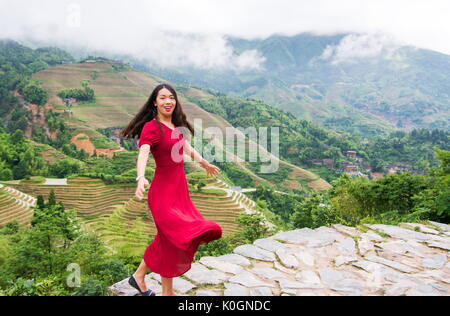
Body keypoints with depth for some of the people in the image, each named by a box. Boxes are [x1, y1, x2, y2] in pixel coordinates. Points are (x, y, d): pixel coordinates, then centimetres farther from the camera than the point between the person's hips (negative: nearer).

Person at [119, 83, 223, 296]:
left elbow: (187, 147, 27)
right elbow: (143, 153, -31)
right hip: (163, 193, -8)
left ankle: (138, 276, 36)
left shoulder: (176, 126, 10)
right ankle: (168, 292, 19)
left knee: (166, 239, 18)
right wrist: (141, 178, -50)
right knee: (172, 241, -1)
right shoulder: (151, 127, -14)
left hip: (180, 190, 8)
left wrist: (205, 164, 42)